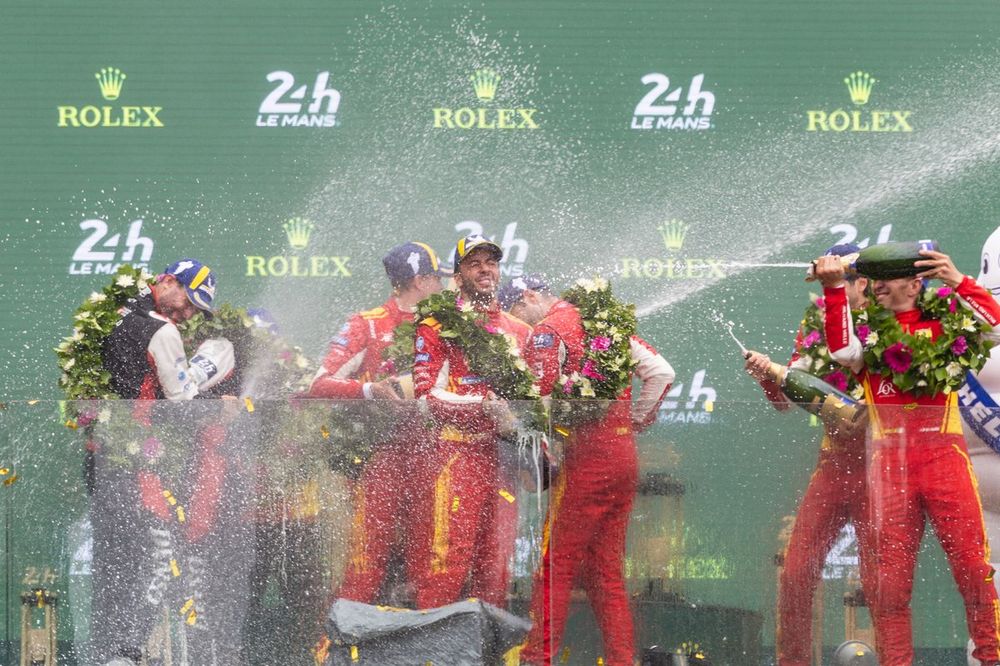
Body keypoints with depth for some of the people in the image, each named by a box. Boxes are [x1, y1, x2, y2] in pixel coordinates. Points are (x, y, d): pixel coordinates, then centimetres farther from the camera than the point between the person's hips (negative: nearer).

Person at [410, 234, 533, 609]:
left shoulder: (519, 331, 20)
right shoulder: (436, 326, 3)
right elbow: (428, 395, -7)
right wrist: (483, 407, -19)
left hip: (504, 455, 5)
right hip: (455, 449, -5)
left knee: (494, 562, 6)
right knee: (446, 563, -10)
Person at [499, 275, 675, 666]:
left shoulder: (548, 331, -6)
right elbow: (662, 373, 13)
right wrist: (636, 421, 16)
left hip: (584, 456, -8)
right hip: (624, 457, 8)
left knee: (555, 566, -5)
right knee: (607, 569, 11)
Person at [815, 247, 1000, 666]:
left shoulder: (941, 324, 12)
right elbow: (843, 351, -6)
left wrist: (958, 282, -14)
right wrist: (835, 289, -14)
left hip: (942, 453, -2)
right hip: (889, 457, 2)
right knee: (890, 574, -2)